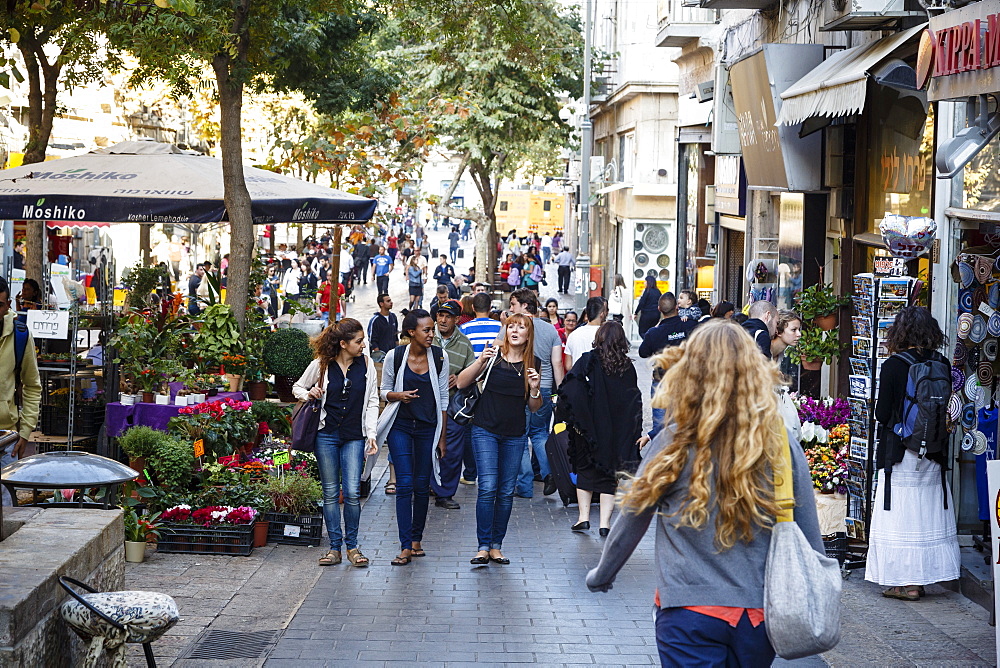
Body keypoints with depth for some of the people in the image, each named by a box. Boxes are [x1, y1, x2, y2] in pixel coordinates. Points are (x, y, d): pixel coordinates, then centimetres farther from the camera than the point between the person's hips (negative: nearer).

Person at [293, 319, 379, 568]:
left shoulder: (366, 365, 2)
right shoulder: (321, 365, -2)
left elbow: (372, 402, 6)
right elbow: (297, 388, 13)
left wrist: (371, 434, -3)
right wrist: (309, 394, -10)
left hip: (354, 437, 0)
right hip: (326, 435, 0)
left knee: (352, 492, -6)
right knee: (330, 493, 4)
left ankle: (352, 546, 8)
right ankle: (334, 546, 12)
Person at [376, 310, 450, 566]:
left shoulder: (440, 357, -2)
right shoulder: (394, 356, -6)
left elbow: (443, 398, 5)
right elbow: (384, 391, 5)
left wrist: (442, 436, 5)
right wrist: (398, 395, -18)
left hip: (428, 427, 2)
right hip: (400, 426, -2)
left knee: (422, 485, 6)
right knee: (404, 484, -8)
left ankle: (417, 539, 20)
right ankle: (405, 547, -8)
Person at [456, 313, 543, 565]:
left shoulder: (533, 364, 4)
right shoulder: (494, 356, -4)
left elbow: (534, 408, 11)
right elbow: (462, 383, -6)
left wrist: (535, 389, -10)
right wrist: (481, 361, -19)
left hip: (515, 435, 3)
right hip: (486, 430, -3)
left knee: (506, 492, 6)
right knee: (488, 487, -11)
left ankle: (497, 545, 15)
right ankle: (483, 546, -6)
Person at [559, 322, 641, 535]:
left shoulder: (587, 361, -8)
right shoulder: (627, 367, -1)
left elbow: (569, 390, -17)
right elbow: (635, 402, 1)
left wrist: (571, 420, -11)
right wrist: (635, 433, 5)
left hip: (589, 428, -1)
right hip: (617, 433, 1)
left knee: (585, 469, 14)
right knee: (609, 473, 8)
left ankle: (584, 516, 10)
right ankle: (605, 523, 4)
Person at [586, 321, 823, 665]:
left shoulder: (674, 443, -9)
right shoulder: (782, 446, -5)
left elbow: (630, 523, 3)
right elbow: (810, 541, 0)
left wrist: (602, 575, 20)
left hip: (690, 614, -3)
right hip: (759, 619, 3)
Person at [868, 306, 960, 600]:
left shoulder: (893, 366, -12)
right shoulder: (942, 364, 0)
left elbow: (882, 414, -10)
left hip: (899, 452, -5)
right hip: (934, 452, 5)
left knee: (901, 515, 2)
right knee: (928, 515, 12)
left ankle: (905, 582, 3)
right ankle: (920, 579, 17)